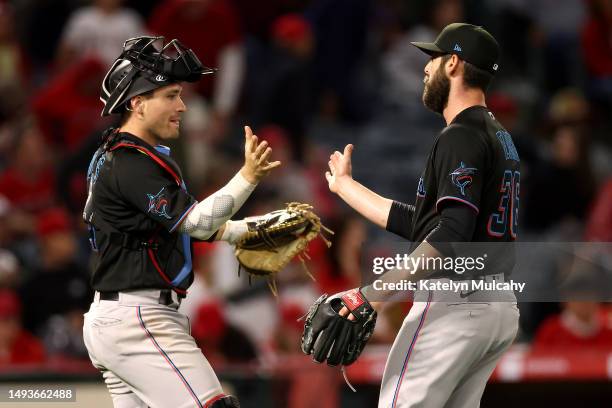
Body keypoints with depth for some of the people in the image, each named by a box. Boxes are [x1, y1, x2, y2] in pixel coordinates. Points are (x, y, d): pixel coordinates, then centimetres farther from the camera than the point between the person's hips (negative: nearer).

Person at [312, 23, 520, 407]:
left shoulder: (461, 137, -12)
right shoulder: (499, 136, 19)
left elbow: (449, 234, -25)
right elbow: (418, 224, 21)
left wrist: (376, 293, -28)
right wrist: (346, 186, 32)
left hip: (455, 302, -10)